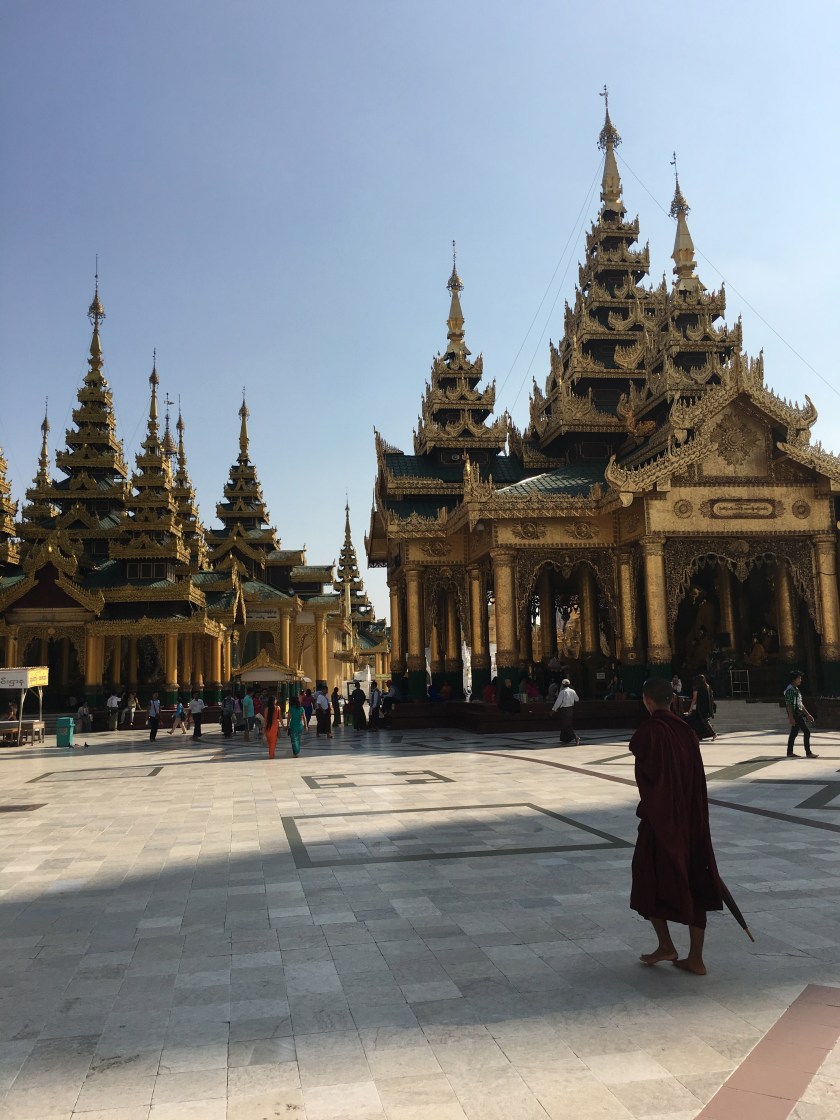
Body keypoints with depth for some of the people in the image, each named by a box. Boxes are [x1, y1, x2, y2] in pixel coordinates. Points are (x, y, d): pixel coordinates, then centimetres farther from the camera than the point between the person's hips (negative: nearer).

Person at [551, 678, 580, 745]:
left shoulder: (562, 692, -14)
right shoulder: (572, 691, 3)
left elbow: (558, 702, -16)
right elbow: (577, 699, 15)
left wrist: (553, 710, -9)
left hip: (564, 710, -7)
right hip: (571, 708, 7)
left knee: (567, 726, -4)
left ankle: (576, 737, -21)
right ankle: (565, 739, 25)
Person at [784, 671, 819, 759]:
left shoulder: (796, 689, 17)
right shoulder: (790, 689, -14)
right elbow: (789, 705, -19)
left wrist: (807, 714, 21)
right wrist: (791, 718, -23)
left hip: (799, 714, 10)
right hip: (795, 714, -10)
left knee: (794, 733, 10)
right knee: (807, 731, -9)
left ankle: (790, 752, 14)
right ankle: (808, 752, -6)